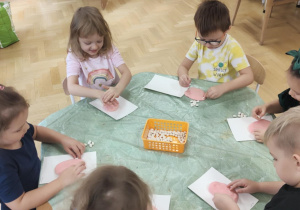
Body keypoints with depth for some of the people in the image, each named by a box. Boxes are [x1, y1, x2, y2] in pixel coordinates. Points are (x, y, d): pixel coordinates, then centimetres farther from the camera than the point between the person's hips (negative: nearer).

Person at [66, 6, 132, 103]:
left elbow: (126, 72, -16)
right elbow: (71, 87, -27)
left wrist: (118, 89, -39)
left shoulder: (110, 50, -7)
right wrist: (98, 94, -43)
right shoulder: (74, 57, -14)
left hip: (114, 96, 3)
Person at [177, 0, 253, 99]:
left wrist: (222, 87, -31)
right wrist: (183, 76, -18)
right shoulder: (199, 43, -2)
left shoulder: (232, 47, -14)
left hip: (226, 96, -2)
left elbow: (248, 77, -18)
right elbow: (183, 67, 5)